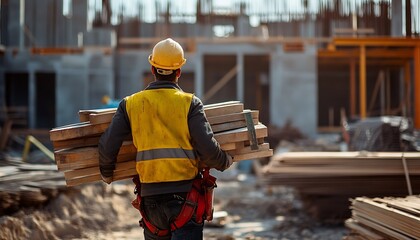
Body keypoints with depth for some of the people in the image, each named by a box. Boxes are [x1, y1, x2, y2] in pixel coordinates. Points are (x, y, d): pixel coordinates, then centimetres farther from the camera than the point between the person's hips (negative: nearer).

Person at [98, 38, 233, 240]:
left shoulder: (130, 104, 5)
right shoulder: (190, 103, -3)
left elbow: (107, 147, 0)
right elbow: (208, 149, -11)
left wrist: (106, 174, 19)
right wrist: (225, 162, 10)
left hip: (150, 195, 3)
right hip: (185, 194, -3)